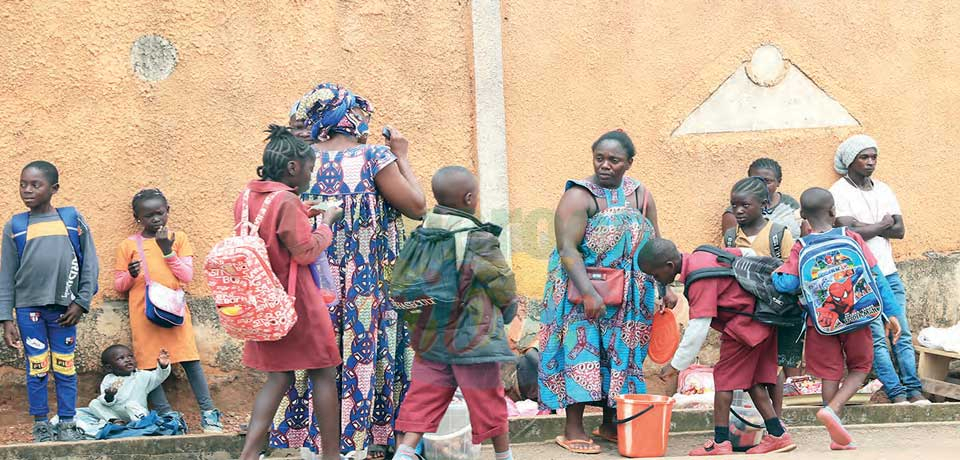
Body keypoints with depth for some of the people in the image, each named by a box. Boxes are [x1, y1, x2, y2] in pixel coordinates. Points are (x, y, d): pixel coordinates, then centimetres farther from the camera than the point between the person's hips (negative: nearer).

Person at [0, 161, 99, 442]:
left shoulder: (72, 219, 1)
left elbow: (90, 265, 3)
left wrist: (81, 303, -3)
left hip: (64, 307, 0)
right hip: (29, 308, 0)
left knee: (65, 368, 6)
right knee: (37, 369, 5)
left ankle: (67, 425, 16)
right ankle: (41, 427, 16)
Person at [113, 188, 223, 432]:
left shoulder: (178, 238, 7)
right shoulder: (128, 246, 5)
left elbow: (187, 276, 1)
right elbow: (119, 285, 8)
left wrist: (168, 251, -9)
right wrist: (131, 275, -13)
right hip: (144, 313, 0)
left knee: (190, 360, -5)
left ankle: (208, 413, -2)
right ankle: (166, 415, 4)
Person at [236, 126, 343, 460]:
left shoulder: (247, 197, 7)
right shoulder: (287, 201, -19)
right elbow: (307, 251, -17)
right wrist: (326, 223, -3)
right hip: (295, 298, -8)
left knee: (279, 376, 13)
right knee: (323, 373, 5)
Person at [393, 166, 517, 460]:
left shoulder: (423, 233, 0)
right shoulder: (479, 240, -16)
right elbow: (505, 287, -8)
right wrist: (507, 312, 13)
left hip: (430, 337, 5)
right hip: (473, 341, -5)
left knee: (423, 402, 8)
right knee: (489, 403, 11)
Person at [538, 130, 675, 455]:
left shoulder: (640, 196, 5)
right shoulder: (579, 196, -14)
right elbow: (567, 249, -22)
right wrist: (589, 294, -30)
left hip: (629, 296, 6)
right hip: (582, 291, -6)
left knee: (621, 353, 9)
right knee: (582, 351, -7)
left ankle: (610, 425, 21)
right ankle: (573, 431, -2)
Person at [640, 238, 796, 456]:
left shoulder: (699, 279, -24)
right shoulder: (699, 257, 5)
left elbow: (698, 328, -26)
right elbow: (744, 255, 17)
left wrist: (676, 365, -18)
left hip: (744, 324, -10)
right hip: (762, 321, 10)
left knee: (724, 376, -4)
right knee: (752, 380, 12)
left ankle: (720, 443, -4)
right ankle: (778, 435, 13)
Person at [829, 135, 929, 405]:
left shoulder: (883, 190, 14)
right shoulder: (839, 192, -5)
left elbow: (899, 230, 4)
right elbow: (849, 232, -17)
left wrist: (865, 227, -8)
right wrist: (882, 225, -4)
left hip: (888, 273, 6)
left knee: (902, 334, 3)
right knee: (876, 338, -7)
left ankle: (913, 389, 6)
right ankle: (896, 392, -4)